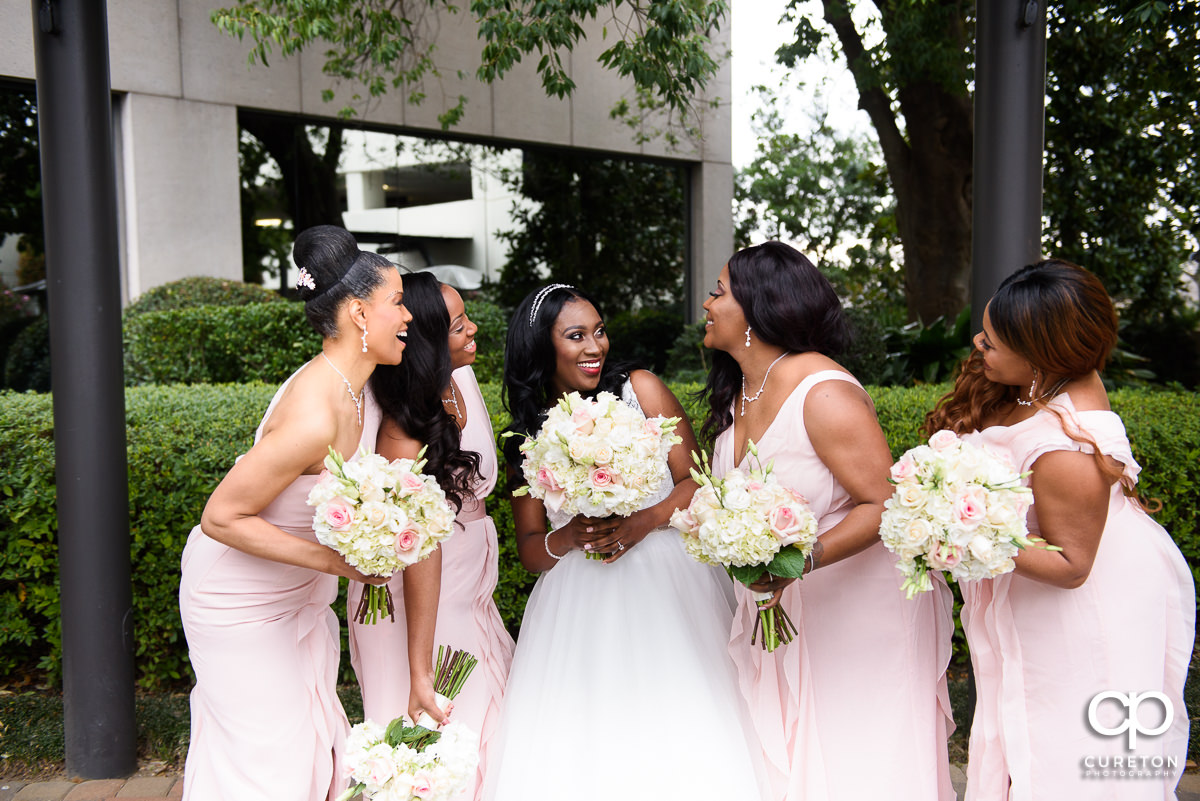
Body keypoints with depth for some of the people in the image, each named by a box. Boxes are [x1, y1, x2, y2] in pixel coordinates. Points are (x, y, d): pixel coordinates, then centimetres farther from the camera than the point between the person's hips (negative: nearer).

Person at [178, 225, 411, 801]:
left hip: (296, 595, 8)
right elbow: (221, 518, -27)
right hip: (243, 602, -8)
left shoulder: (354, 388, -5)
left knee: (311, 737, 15)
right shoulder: (314, 418, -33)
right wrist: (334, 559, -27)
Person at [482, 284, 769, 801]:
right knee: (576, 741, -5)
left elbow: (696, 480, 0)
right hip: (579, 599, 1)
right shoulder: (527, 435, 8)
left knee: (676, 731, -6)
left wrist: (644, 522, -16)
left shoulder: (641, 389, 3)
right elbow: (529, 548, 9)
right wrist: (569, 538, -12)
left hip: (665, 577, -1)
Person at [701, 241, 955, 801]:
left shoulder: (824, 394, -23)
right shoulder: (737, 394, 3)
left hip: (856, 603, -7)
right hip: (778, 611, 7)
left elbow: (884, 504, -24)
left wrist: (803, 558, -35)